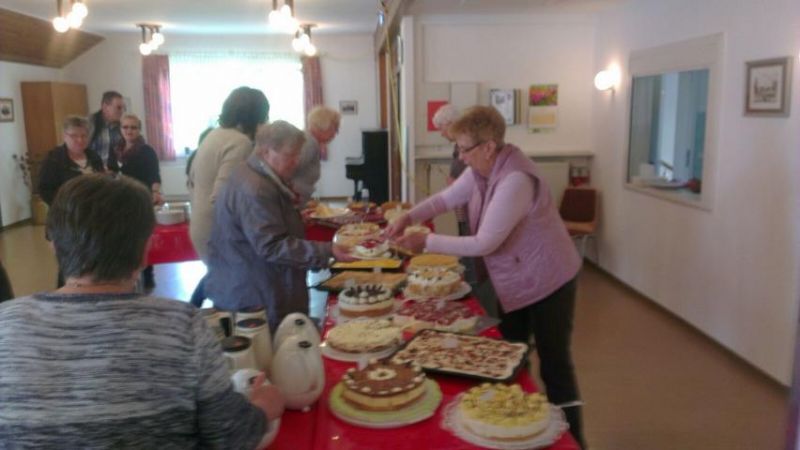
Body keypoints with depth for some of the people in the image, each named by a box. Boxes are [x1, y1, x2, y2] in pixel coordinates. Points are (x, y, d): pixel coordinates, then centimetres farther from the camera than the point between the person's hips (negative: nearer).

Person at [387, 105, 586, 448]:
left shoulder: (516, 180, -31)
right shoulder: (480, 170, -2)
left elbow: (484, 243, -29)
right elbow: (446, 198, 8)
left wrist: (427, 242, -24)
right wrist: (409, 216, -10)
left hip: (547, 282, -9)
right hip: (515, 284, 9)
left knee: (554, 365, 1)